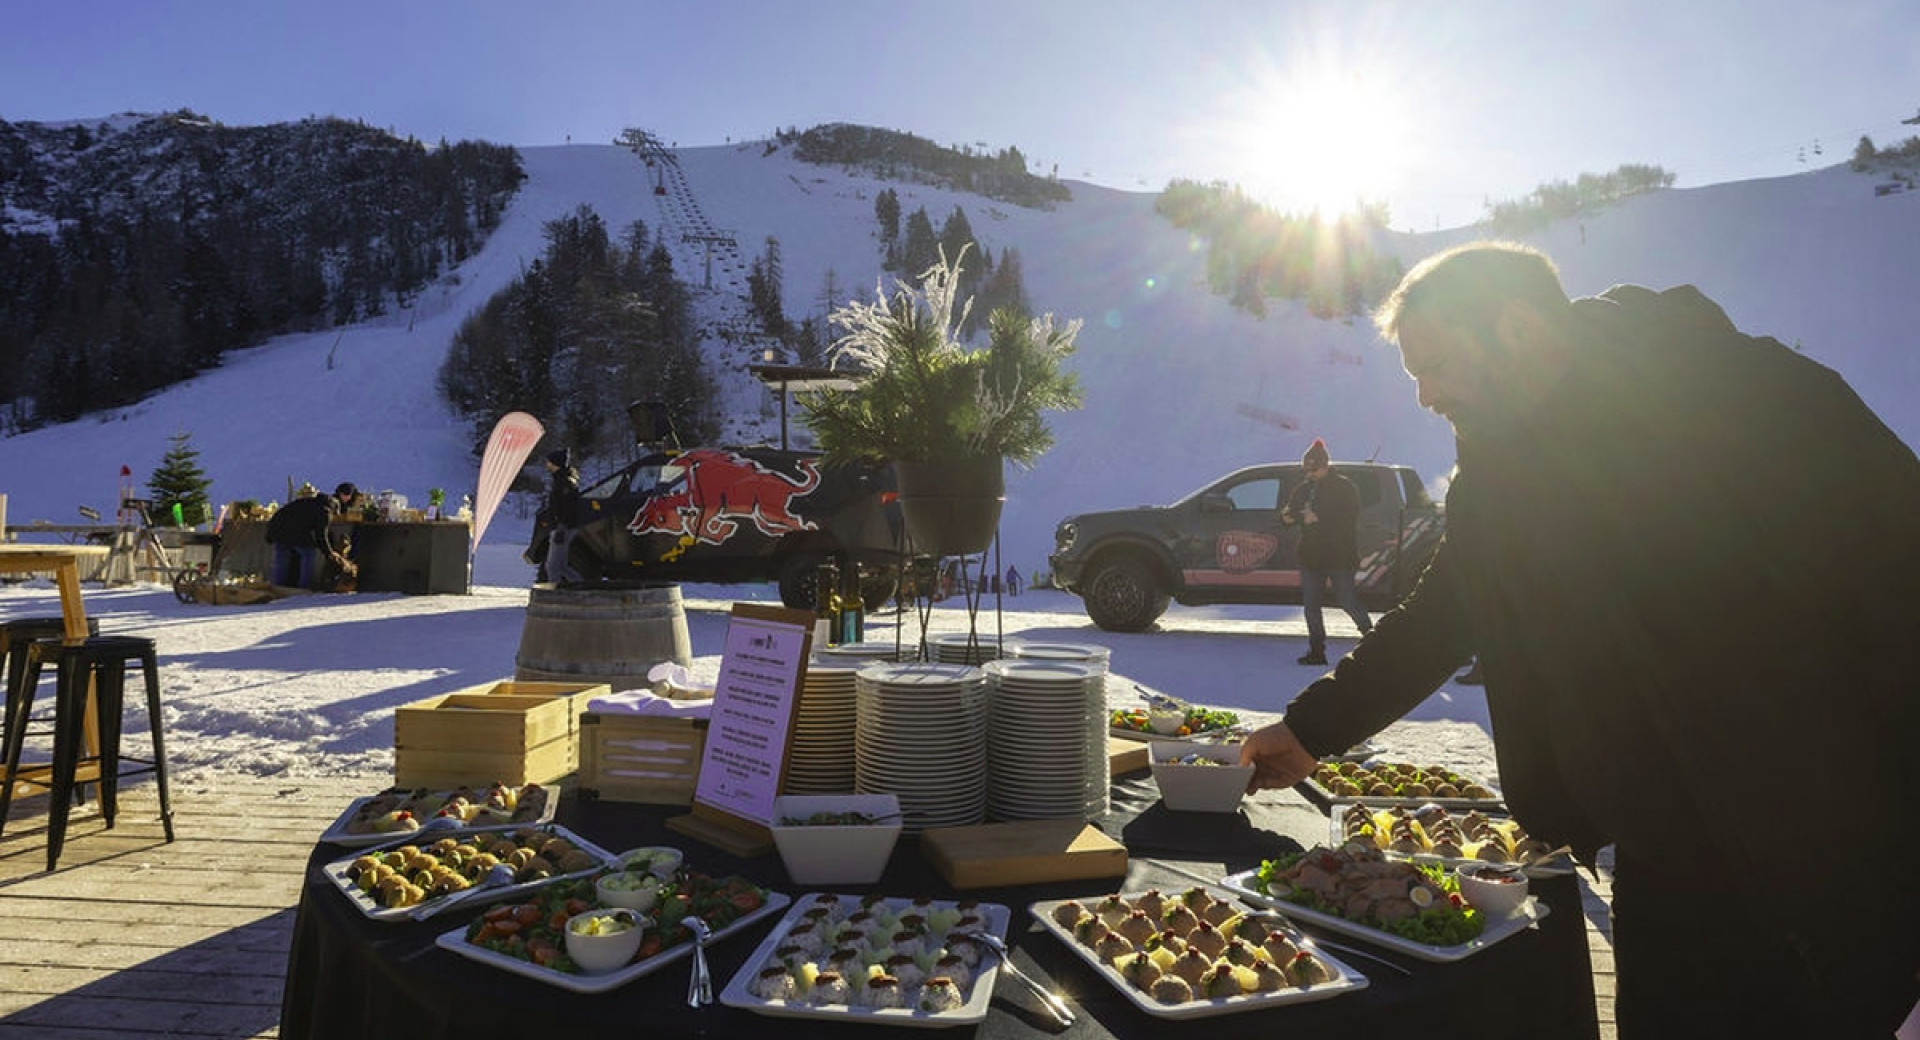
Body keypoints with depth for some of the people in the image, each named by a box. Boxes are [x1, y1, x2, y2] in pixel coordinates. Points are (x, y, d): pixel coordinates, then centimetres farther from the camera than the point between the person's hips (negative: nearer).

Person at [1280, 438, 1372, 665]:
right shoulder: (1302, 489, 13)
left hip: (1340, 555, -6)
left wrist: (1318, 518, -24)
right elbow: (1288, 512, 13)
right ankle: (1316, 651, 12)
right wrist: (1287, 516, -12)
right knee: (1311, 605, 5)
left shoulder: (1344, 487, -4)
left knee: (1347, 601, -7)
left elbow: (1350, 517, -17)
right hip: (1310, 555, 6)